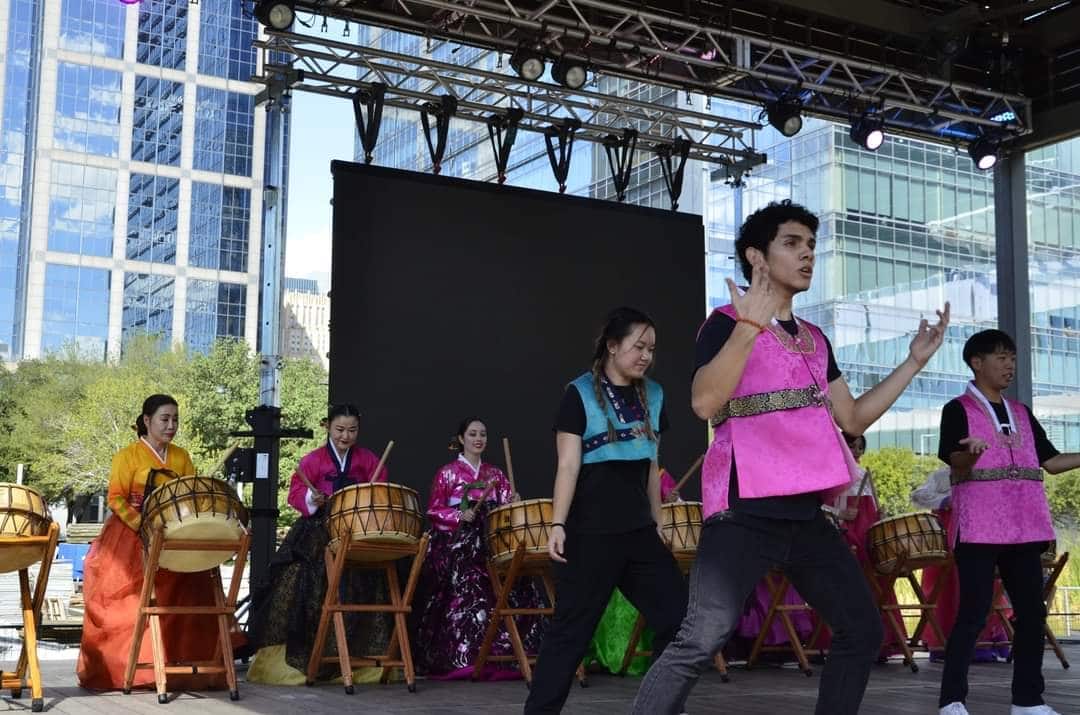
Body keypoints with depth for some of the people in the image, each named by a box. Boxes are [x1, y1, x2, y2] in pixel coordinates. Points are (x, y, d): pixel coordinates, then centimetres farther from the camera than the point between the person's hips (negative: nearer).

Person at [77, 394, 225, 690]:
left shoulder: (182, 458, 12)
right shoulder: (128, 455, -1)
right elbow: (116, 499, -7)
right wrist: (142, 525, -20)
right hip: (129, 539, -4)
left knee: (180, 602, -6)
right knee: (128, 606, -4)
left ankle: (174, 666, 0)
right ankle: (115, 669, 7)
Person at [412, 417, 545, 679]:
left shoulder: (495, 474, 18)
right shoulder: (447, 473, 6)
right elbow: (434, 511, 2)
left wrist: (514, 503, -8)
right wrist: (459, 515, -13)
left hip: (491, 544, 4)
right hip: (458, 547, -4)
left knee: (511, 591, -11)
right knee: (467, 596, -16)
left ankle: (502, 656, -8)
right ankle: (463, 658, -13)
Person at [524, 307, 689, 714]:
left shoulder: (653, 396, 11)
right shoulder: (580, 394, -5)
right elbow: (568, 465, -10)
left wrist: (657, 522, 17)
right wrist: (558, 524, -17)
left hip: (639, 529, 6)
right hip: (591, 531, -6)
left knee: (677, 615, 3)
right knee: (572, 629, -1)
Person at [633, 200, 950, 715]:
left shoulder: (814, 339, 20)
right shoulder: (729, 322, -3)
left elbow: (853, 419, 24)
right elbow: (705, 403, -20)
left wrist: (914, 362, 21)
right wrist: (750, 325, -26)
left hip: (805, 514, 8)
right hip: (746, 512, -8)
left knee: (862, 630, 12)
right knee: (702, 640, -18)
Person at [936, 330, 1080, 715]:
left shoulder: (1021, 413, 18)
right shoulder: (958, 409, -1)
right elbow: (956, 466, -12)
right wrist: (971, 453, -34)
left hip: (1024, 526, 6)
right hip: (978, 525, -6)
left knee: (1032, 610, 5)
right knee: (974, 611, -10)